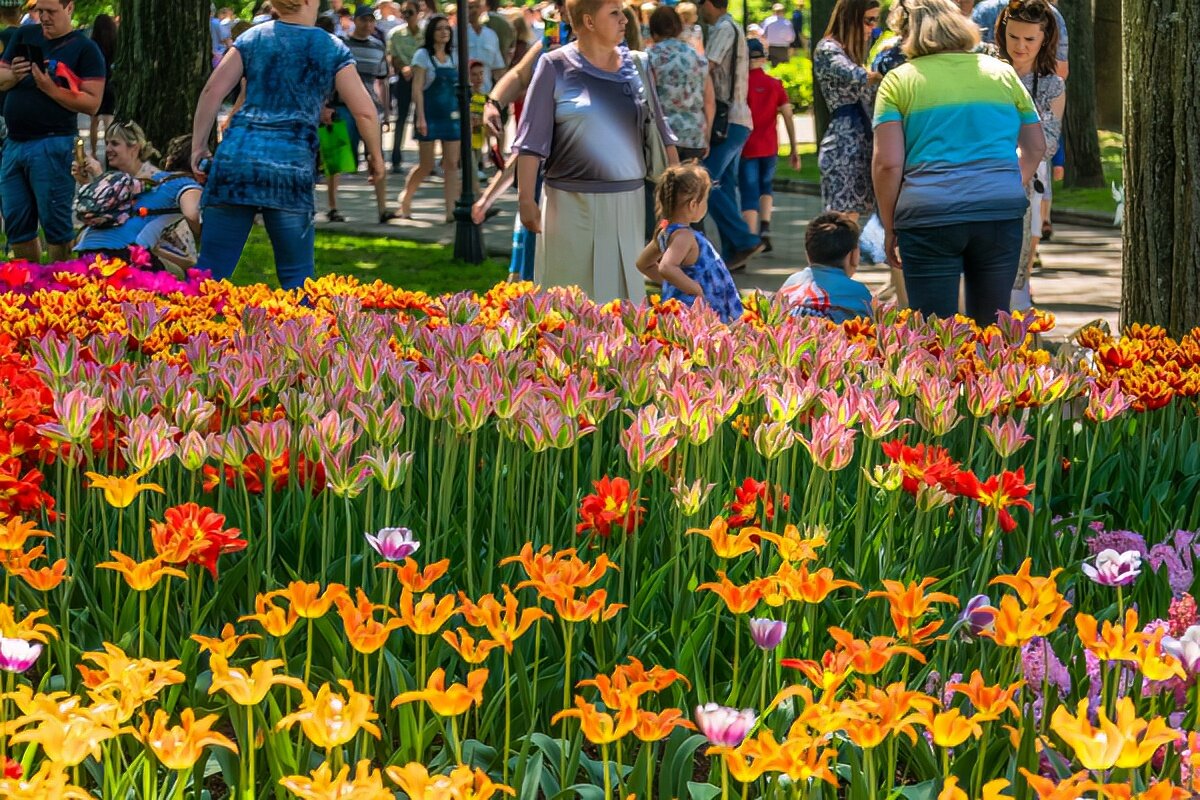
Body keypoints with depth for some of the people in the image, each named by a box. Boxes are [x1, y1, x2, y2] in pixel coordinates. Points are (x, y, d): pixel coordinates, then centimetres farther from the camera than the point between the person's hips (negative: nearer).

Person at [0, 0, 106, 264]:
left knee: (55, 222, -3)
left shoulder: (85, 49, -3)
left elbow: (92, 103, -10)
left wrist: (51, 89, -19)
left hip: (51, 145, -6)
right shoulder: (24, 36, 12)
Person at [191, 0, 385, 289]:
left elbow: (212, 91, 4)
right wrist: (375, 155, 19)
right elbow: (364, 112, 3)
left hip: (236, 158, 2)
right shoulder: (333, 50, 8)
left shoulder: (253, 38, 12)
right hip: (292, 166, -2)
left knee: (211, 267, 1)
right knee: (296, 276, 9)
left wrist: (198, 146, 10)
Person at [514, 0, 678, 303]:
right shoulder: (555, 66, -1)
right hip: (572, 203, -4)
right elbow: (531, 141, -2)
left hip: (628, 202, 4)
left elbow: (659, 131, 16)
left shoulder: (636, 67, 10)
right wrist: (526, 200, -7)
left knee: (624, 292, 5)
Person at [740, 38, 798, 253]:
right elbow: (788, 116, -2)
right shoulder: (775, 85, 2)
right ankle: (765, 227, 3)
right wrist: (794, 148, 2)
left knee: (749, 195, 1)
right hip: (769, 147, 3)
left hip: (746, 147, -3)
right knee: (766, 187, 23)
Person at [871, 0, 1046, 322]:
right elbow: (1035, 147, 20)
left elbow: (888, 163, -4)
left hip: (930, 215, -3)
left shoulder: (898, 81, 3)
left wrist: (889, 228, 5)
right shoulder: (1002, 73, 14)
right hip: (1002, 210, 3)